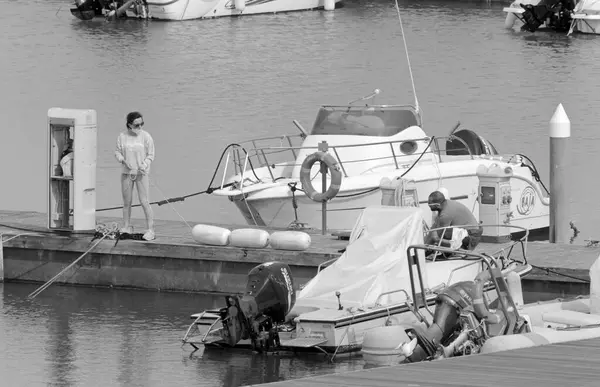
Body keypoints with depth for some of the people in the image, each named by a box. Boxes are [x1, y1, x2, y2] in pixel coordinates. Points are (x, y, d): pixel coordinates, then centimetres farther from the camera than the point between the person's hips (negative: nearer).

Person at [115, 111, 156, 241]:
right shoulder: (122, 136, 1)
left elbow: (151, 155, -1)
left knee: (144, 202, -7)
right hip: (127, 172, 3)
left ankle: (151, 230, -4)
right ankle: (127, 227, 23)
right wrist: (121, 158, -13)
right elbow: (117, 151, 8)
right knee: (126, 202, 10)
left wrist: (145, 165, -18)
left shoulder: (146, 136, -6)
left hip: (142, 173, -3)